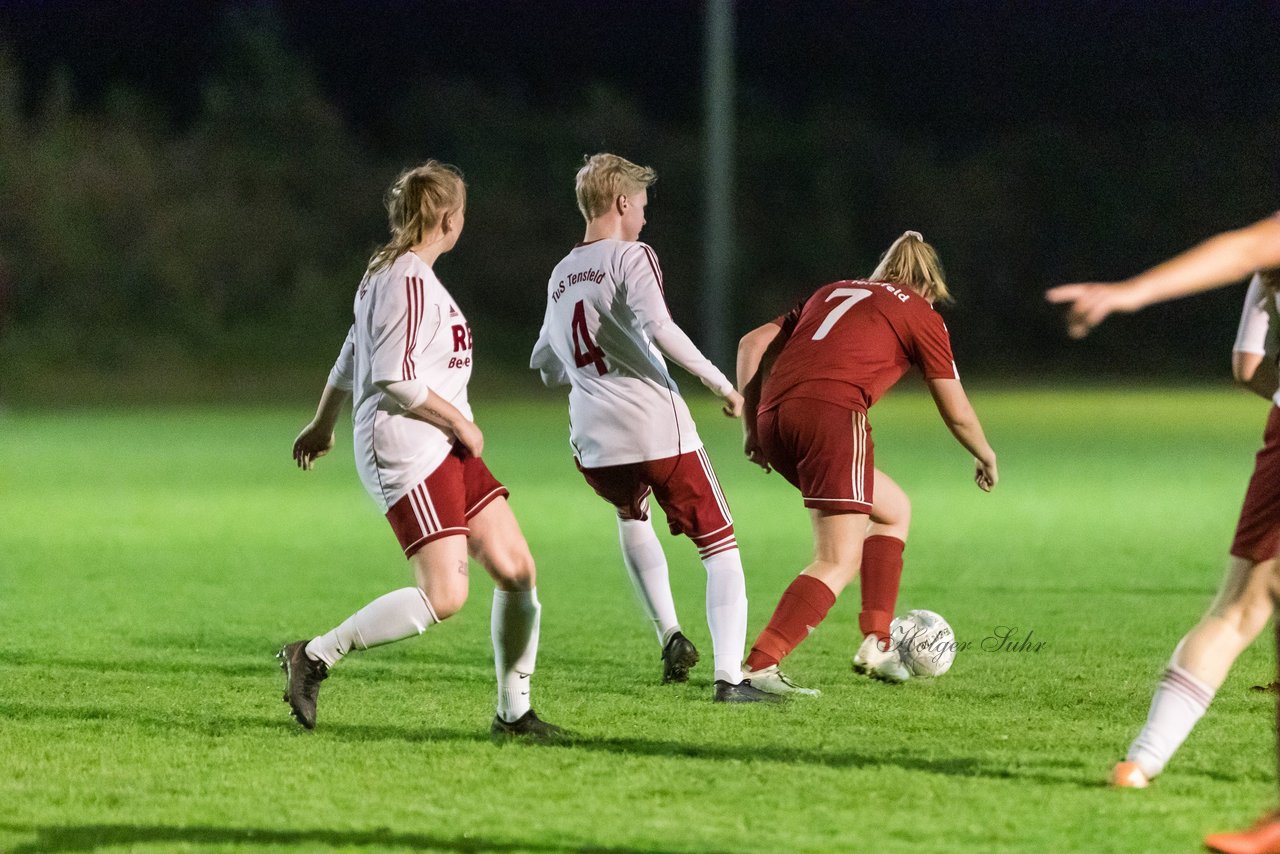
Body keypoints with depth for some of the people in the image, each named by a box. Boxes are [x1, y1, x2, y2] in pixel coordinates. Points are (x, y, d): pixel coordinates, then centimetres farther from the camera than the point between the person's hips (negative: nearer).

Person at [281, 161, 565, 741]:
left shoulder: (390, 275, 17)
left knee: (516, 569, 3)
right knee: (444, 595, -18)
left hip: (445, 451, 10)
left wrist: (323, 424, 38)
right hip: (407, 453, -10)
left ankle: (513, 713, 10)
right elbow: (394, 378, -20)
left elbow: (351, 356, 27)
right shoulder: (409, 282, -14)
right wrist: (459, 422, -11)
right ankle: (314, 657, -8)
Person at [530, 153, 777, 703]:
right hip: (658, 428, -6)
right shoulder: (631, 257, -2)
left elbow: (548, 370, 28)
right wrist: (719, 383, -13)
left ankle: (670, 637, 22)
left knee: (631, 517, 37)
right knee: (721, 550, 3)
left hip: (593, 443, 6)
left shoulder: (559, 277, 18)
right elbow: (659, 328, -20)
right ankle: (728, 675, -14)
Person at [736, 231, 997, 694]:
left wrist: (752, 425, 21)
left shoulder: (830, 293, 31)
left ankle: (877, 642, 19)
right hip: (834, 413, -7)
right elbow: (957, 413, 18)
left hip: (774, 414, 7)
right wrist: (986, 458, 36)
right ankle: (759, 666, -22)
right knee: (838, 564, -5)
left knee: (894, 511, 25)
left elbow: (752, 343, 21)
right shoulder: (921, 316, 16)